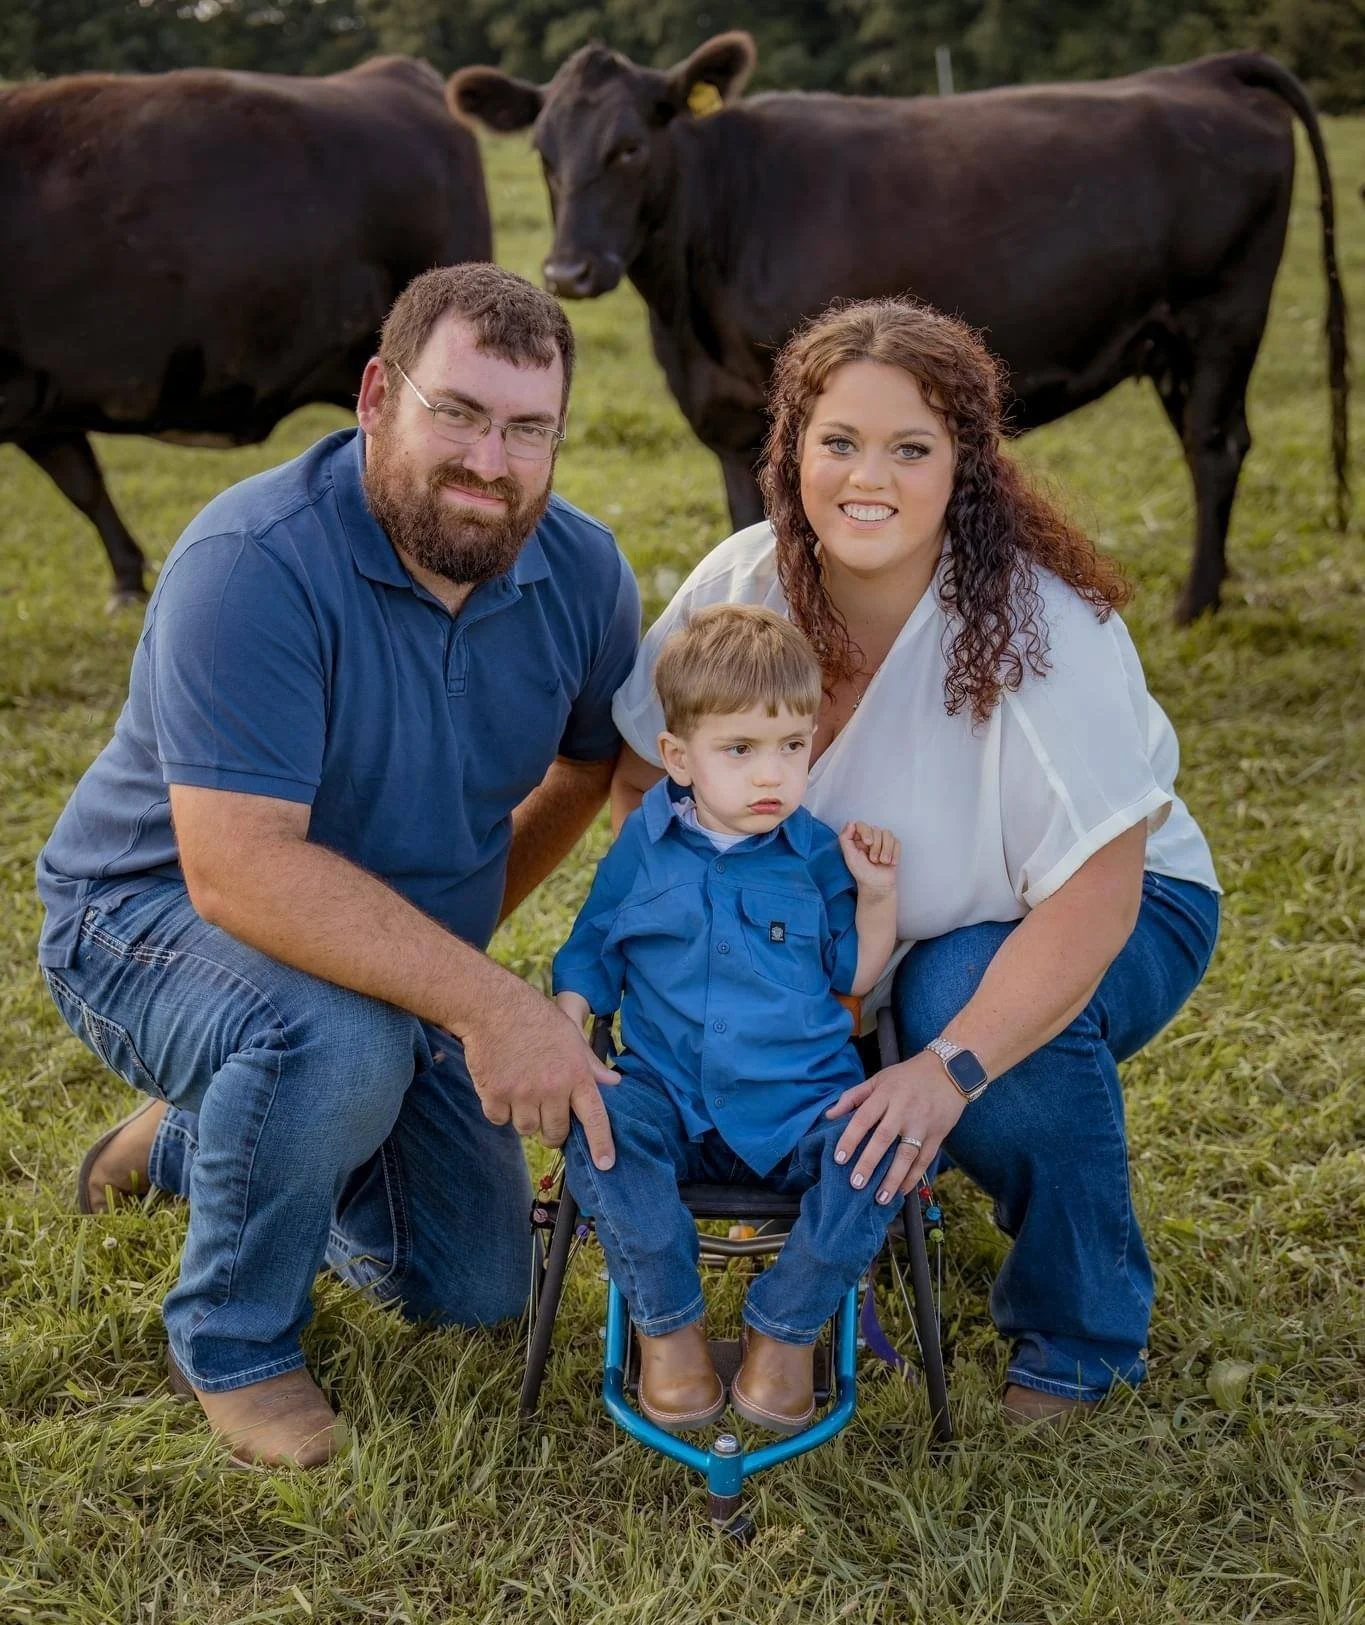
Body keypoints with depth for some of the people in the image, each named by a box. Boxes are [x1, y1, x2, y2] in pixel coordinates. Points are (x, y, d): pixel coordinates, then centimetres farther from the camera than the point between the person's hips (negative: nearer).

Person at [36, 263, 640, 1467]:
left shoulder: (581, 572, -10)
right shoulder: (255, 566, -31)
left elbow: (598, 757, 10)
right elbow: (241, 869, -38)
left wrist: (469, 914, 3)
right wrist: (485, 1002, -43)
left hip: (395, 960, 7)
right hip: (151, 919, -6)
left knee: (478, 1290, 12)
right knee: (339, 1040, -40)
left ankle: (188, 1146, 33)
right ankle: (232, 1340, -9)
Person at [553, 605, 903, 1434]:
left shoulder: (817, 853, 5)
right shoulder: (644, 845, 6)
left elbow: (854, 978, 10)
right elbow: (591, 957, 13)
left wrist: (876, 894, -3)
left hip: (802, 1102, 0)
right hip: (672, 1103, 0)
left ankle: (786, 1327, -9)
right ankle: (669, 1324, -12)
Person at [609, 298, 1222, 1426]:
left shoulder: (1037, 627, -30)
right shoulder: (741, 587, -16)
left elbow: (1092, 901, -30)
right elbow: (646, 779, -3)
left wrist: (951, 1067, -41)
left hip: (1095, 918, -4)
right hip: (864, 936, 4)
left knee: (988, 1021, -35)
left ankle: (1082, 1341, -8)